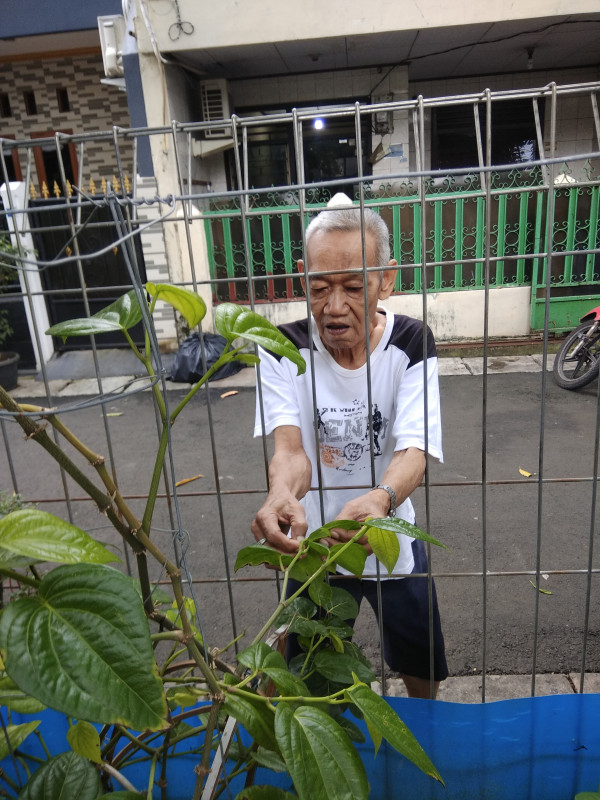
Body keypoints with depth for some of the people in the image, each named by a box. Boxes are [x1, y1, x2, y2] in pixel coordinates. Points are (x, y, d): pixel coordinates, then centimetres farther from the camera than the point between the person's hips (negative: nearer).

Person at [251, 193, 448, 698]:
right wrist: (282, 495, -52)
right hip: (311, 546, 0)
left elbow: (414, 451, -27)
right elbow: (291, 447, -28)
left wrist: (380, 499, -50)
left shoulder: (410, 345, -17)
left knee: (422, 670, 22)